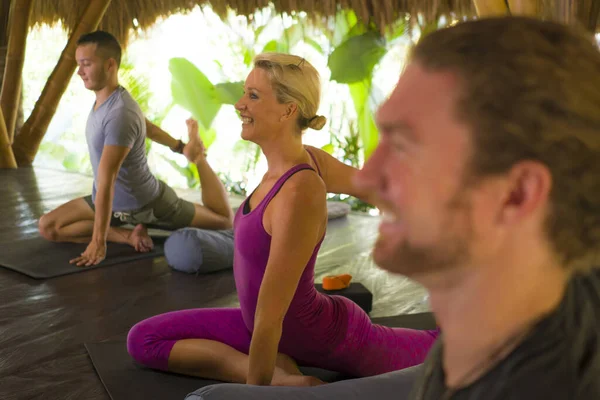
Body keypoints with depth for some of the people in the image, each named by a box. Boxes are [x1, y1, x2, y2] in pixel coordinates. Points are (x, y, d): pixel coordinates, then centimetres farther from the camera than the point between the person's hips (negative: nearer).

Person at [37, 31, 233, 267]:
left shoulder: (120, 113, -34)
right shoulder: (106, 97, -5)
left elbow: (106, 181, -37)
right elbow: (146, 126, 12)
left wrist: (98, 242, -36)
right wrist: (179, 147, 25)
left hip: (149, 205, -8)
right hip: (112, 202, 8)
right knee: (47, 227, -8)